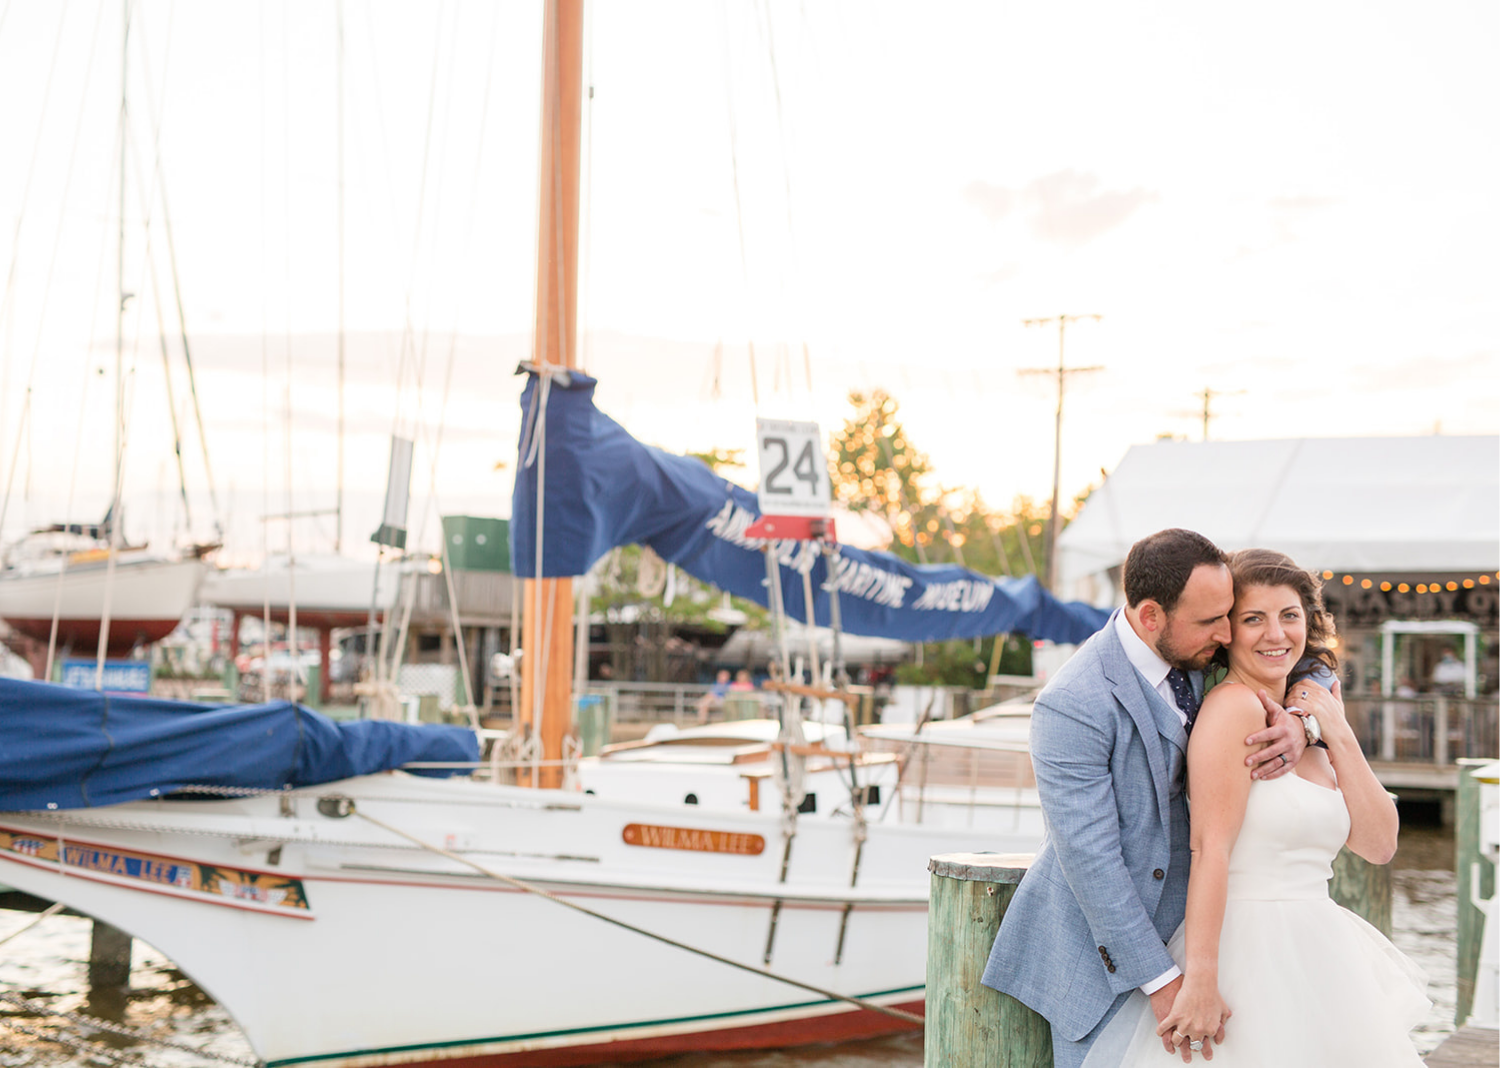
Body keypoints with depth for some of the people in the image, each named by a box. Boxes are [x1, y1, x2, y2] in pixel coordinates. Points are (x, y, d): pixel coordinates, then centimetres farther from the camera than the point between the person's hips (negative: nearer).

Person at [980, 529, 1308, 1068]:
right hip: (1106, 952, -6)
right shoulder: (1072, 705, -22)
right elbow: (1090, 857, -22)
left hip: (1181, 925, 6)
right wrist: (1161, 979, -21)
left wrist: (1299, 724, -15)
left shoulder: (1195, 653, -1)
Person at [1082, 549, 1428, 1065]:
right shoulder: (1234, 705, -11)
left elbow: (1379, 844, 8)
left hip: (1316, 956, 8)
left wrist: (1339, 736, 0)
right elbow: (1210, 849, -19)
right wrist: (1200, 982, -25)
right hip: (1251, 959, -8)